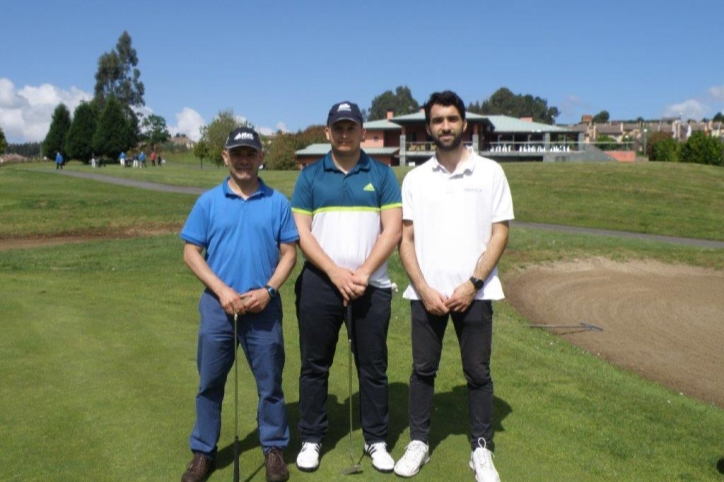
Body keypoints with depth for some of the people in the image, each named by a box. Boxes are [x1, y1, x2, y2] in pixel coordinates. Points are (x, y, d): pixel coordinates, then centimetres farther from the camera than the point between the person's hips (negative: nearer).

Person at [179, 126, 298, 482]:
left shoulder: (278, 203, 1)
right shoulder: (208, 202, 1)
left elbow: (289, 253, 3)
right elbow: (191, 252, 0)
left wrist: (268, 290, -12)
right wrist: (221, 290, -11)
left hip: (264, 306, 0)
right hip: (217, 305, 1)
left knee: (270, 383, 8)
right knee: (210, 383, 10)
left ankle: (274, 449, 25)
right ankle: (203, 452, 25)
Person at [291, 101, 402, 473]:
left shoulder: (382, 174, 4)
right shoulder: (309, 176, 5)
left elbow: (393, 230, -2)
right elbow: (301, 232, -1)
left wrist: (363, 273, -13)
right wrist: (335, 273, -12)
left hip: (372, 285, 0)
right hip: (319, 284, 0)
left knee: (373, 367, 8)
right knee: (314, 365, 8)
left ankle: (376, 440, 22)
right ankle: (311, 439, 23)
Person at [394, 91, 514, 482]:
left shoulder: (490, 172, 1)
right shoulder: (415, 178, 5)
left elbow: (500, 233, -2)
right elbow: (406, 239, 3)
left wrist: (472, 284, -11)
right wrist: (424, 288, -8)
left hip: (474, 292, -1)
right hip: (426, 292, 2)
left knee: (478, 372, 7)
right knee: (423, 369, 10)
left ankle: (481, 450, 20)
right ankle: (418, 442, 24)